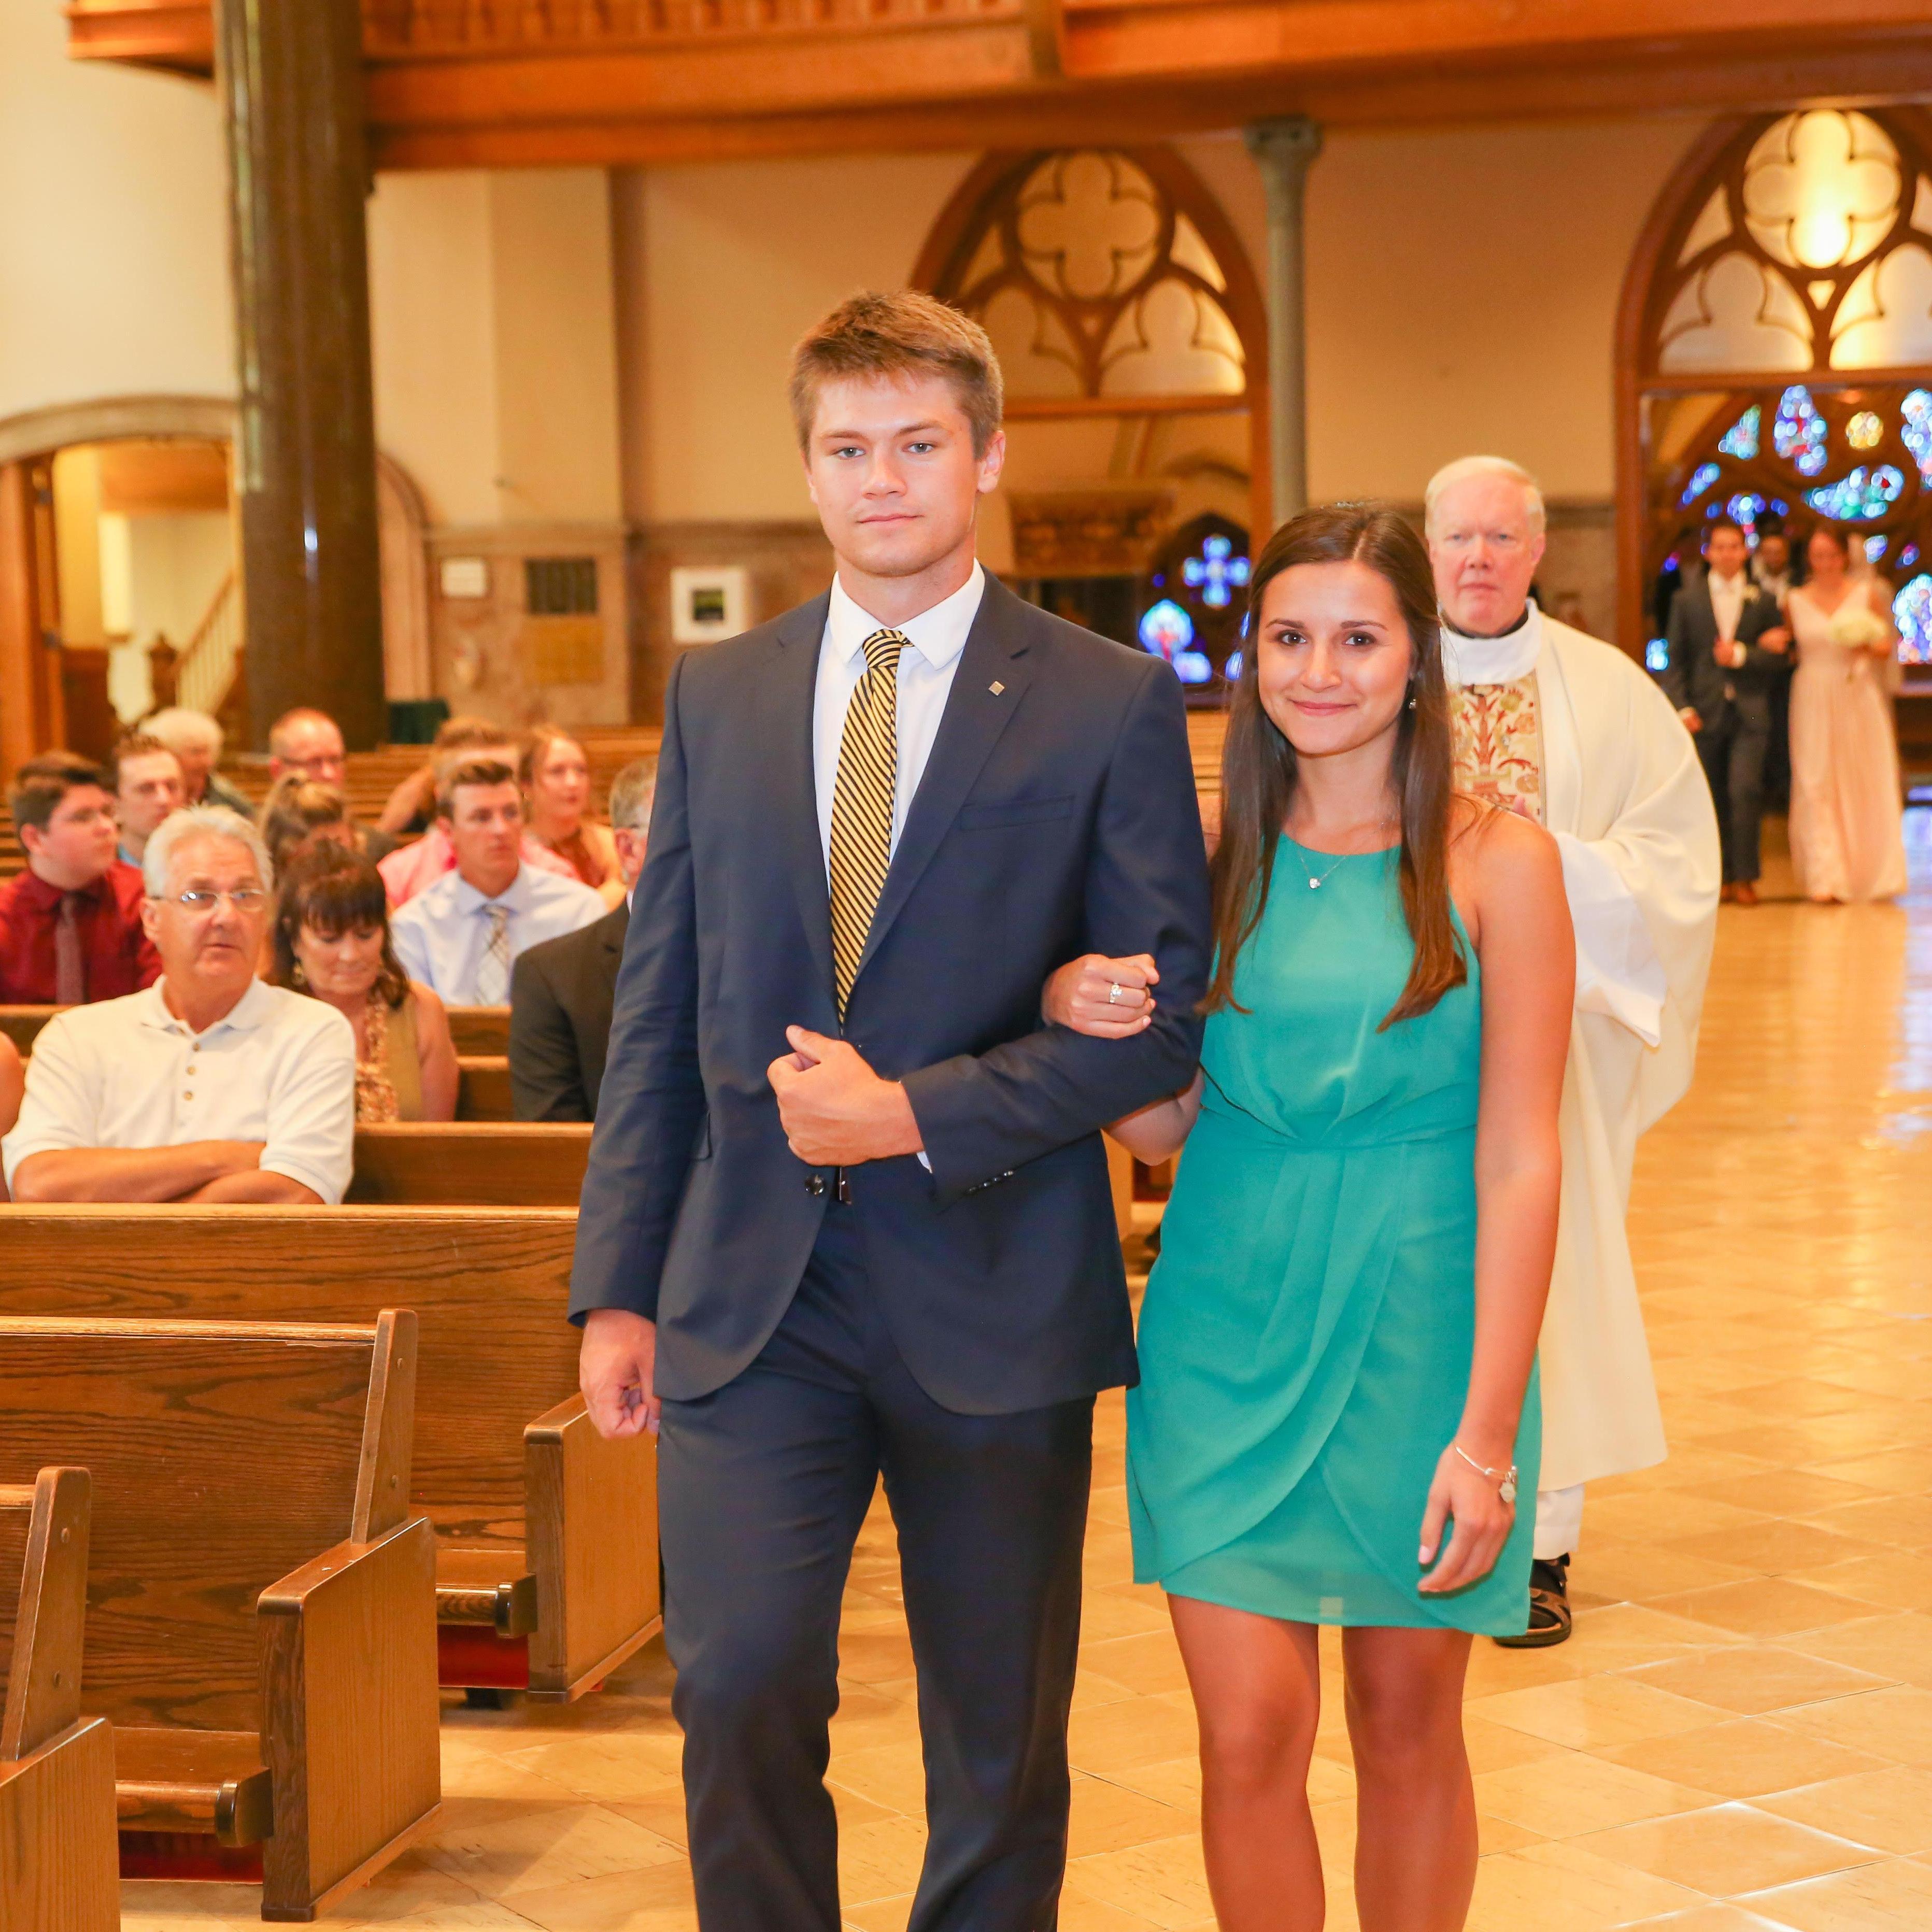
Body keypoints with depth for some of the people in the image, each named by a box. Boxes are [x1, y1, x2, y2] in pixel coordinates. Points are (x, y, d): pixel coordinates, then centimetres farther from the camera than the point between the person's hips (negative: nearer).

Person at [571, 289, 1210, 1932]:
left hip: (992, 1299, -2)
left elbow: (1164, 1019, -5)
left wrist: (917, 1113, -15)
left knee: (1001, 1737, 10)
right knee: (740, 1690, -8)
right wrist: (618, 1286, 4)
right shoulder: (716, 694, 9)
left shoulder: (1111, 705, -1)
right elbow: (656, 1010, 9)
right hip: (751, 1300, 2)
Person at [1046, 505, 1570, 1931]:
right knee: (1250, 1735, -1)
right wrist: (1087, 1018, -11)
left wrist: (1488, 1430, -13)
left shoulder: (1496, 862, -6)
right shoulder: (1213, 854, 4)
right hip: (1230, 1317, 2)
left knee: (1408, 1726, 9)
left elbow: (1520, 1159, -8)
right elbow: (1164, 1126, 11)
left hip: (1419, 1316, -2)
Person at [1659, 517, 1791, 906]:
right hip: (1705, 713, 1)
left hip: (1749, 713, -1)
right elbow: (1676, 661, 6)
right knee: (1712, 800, 4)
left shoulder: (1764, 602, 8)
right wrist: (1682, 707, -5)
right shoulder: (1687, 600, 8)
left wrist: (1742, 655, -12)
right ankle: (1722, 877, 14)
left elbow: (1778, 658, 5)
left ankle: (1745, 876, -6)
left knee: (1745, 790, -14)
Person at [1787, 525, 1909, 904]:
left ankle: (1868, 873, 14)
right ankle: (1826, 878, -6)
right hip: (1814, 701, 0)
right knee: (1817, 786, -5)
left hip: (1859, 700, 0)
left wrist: (1868, 647, -15)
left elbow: (1887, 648, 6)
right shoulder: (1796, 601, 5)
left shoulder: (1867, 594, 3)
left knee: (1864, 784, 1)